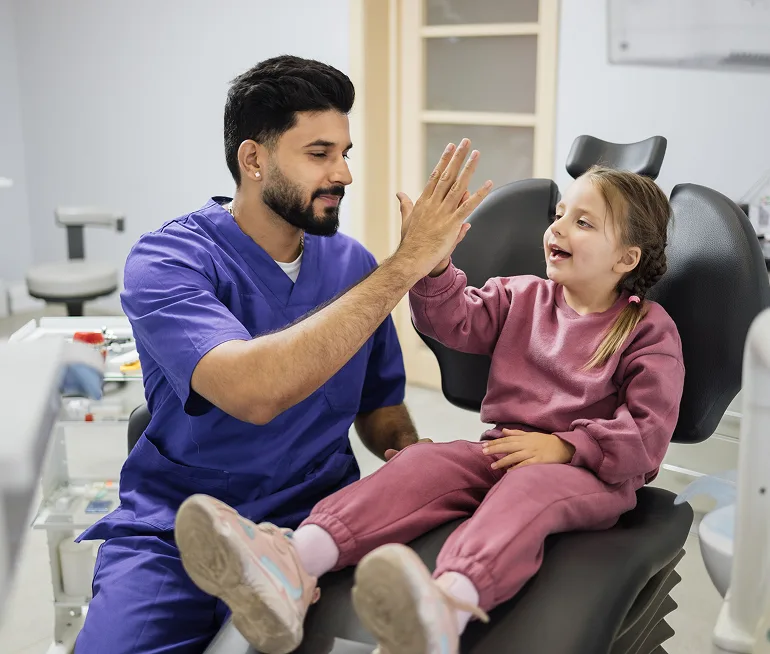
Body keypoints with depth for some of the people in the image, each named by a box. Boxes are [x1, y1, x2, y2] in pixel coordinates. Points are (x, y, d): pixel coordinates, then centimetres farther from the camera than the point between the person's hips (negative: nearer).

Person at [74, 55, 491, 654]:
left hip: (316, 519, 4)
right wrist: (405, 264, -25)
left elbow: (381, 411, 15)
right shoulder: (166, 261, -10)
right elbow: (252, 392, -28)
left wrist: (410, 450, -9)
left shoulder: (353, 263, 5)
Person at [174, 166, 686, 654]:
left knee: (527, 487, -38)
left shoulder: (650, 330, 2)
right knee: (420, 462, -24)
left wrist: (564, 446, -17)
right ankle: (296, 564, -49)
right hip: (504, 448, 5)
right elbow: (456, 320, 3)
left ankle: (449, 605, -70)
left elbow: (649, 433, -6)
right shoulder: (521, 296, 17)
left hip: (593, 473, -4)